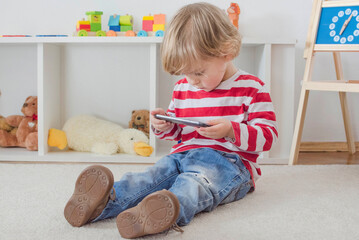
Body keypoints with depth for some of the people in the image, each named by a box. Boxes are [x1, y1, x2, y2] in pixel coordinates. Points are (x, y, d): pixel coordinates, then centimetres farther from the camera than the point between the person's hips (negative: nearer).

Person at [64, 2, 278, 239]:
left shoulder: (251, 88, -1)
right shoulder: (183, 88, 17)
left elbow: (268, 135, -6)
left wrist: (231, 131, -22)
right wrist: (164, 126, 4)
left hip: (228, 161, -5)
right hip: (183, 155, 6)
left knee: (197, 180, -39)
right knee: (154, 174, -25)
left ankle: (171, 209, -70)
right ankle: (105, 202, -51)